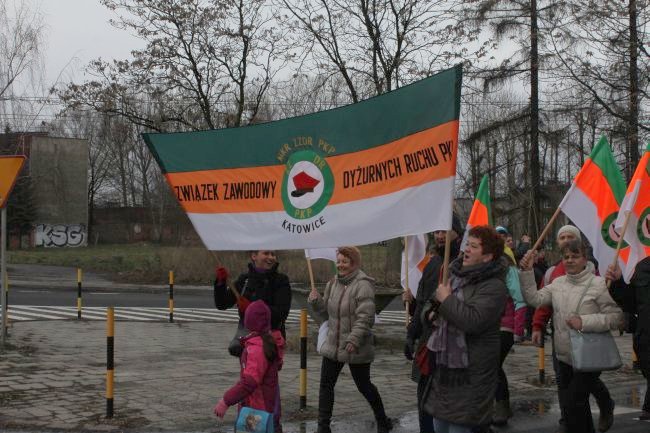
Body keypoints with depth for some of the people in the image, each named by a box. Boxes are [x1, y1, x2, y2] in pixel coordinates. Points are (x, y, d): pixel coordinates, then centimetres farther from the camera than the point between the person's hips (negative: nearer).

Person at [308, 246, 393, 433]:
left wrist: (354, 340, -29)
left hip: (355, 348, -7)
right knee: (325, 385, 5)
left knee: (364, 386, 7)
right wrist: (315, 302, -5)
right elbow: (325, 314, 14)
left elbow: (366, 317, -22)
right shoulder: (333, 283, 9)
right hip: (333, 345, 7)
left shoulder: (363, 285, -15)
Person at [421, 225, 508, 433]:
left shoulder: (493, 286, -16)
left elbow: (473, 321, -30)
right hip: (443, 364, 9)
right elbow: (430, 306, 24)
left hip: (470, 371, -8)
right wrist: (430, 315, 0)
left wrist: (447, 299, -18)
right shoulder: (455, 274, 10)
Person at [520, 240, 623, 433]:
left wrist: (585, 322, -24)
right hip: (564, 357, 7)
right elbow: (535, 299, -2)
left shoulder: (598, 284, -12)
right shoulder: (558, 283, 6)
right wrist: (527, 271, -11)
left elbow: (616, 316, -16)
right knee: (567, 404, 17)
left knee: (572, 404, -10)